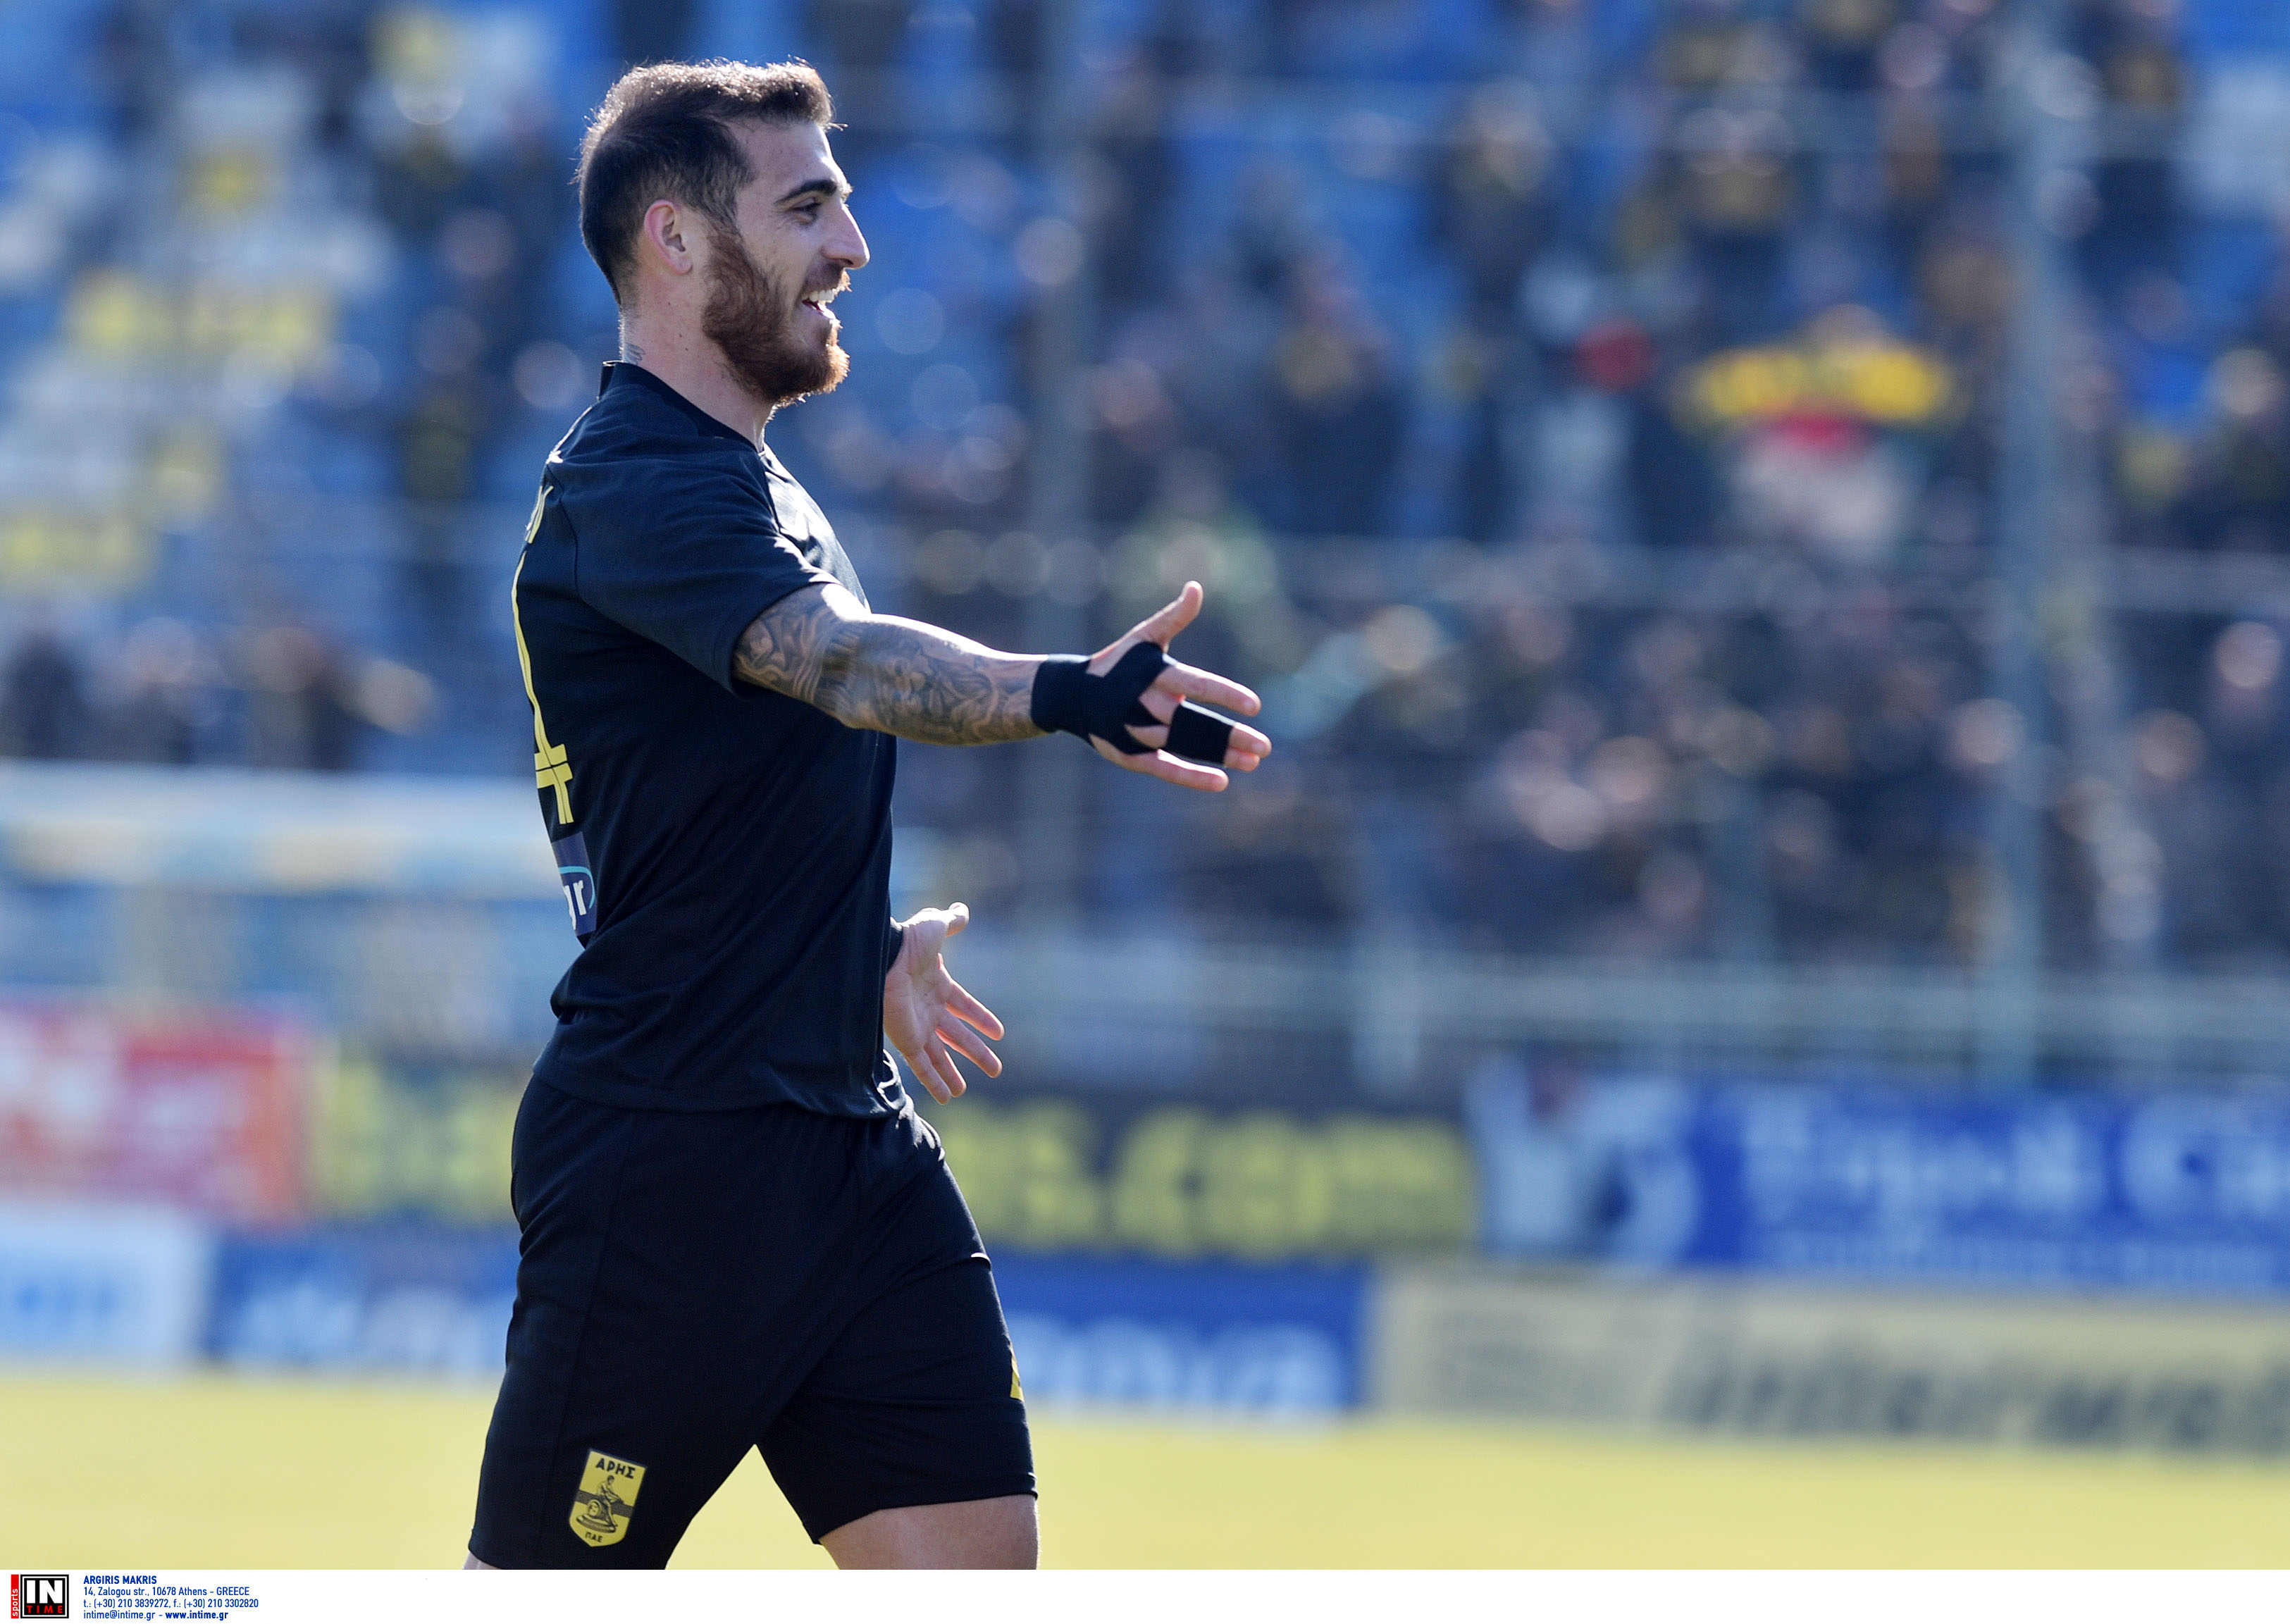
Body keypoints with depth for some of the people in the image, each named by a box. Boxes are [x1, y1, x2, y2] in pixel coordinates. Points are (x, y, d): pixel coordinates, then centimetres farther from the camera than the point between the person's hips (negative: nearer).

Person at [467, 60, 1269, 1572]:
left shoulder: (746, 476, 16)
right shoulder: (634, 485, -16)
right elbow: (846, 665, -35)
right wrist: (1064, 693, -51)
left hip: (855, 1140, 9)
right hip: (666, 1151, -9)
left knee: (973, 1554, 0)